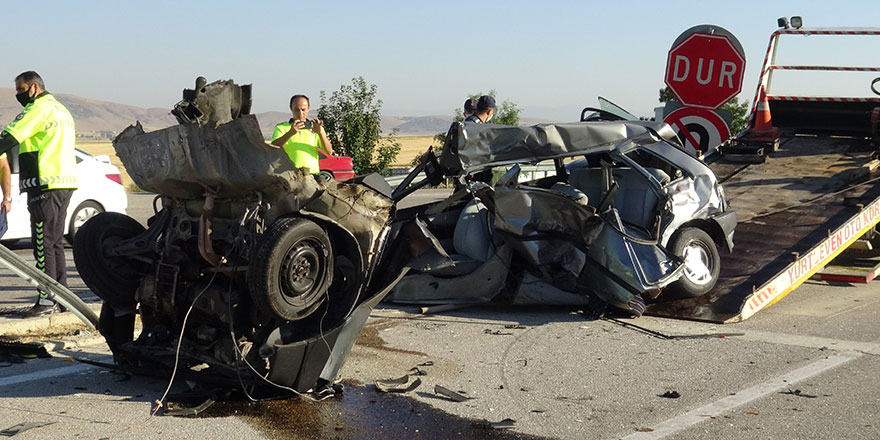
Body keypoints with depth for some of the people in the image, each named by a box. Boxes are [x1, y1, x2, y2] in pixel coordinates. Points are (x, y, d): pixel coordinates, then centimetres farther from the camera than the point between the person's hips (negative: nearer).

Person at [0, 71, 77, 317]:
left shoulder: (39, 109, -8)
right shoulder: (60, 110, 23)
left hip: (46, 186, -10)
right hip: (64, 183, 10)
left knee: (43, 243, -9)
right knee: (55, 243, 13)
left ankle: (47, 299, -10)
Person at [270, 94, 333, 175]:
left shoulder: (315, 128, 18)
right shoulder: (281, 128, 13)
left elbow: (329, 153, 6)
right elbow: (273, 148, -6)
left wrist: (320, 133, -10)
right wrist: (290, 133, -20)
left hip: (312, 174, 2)